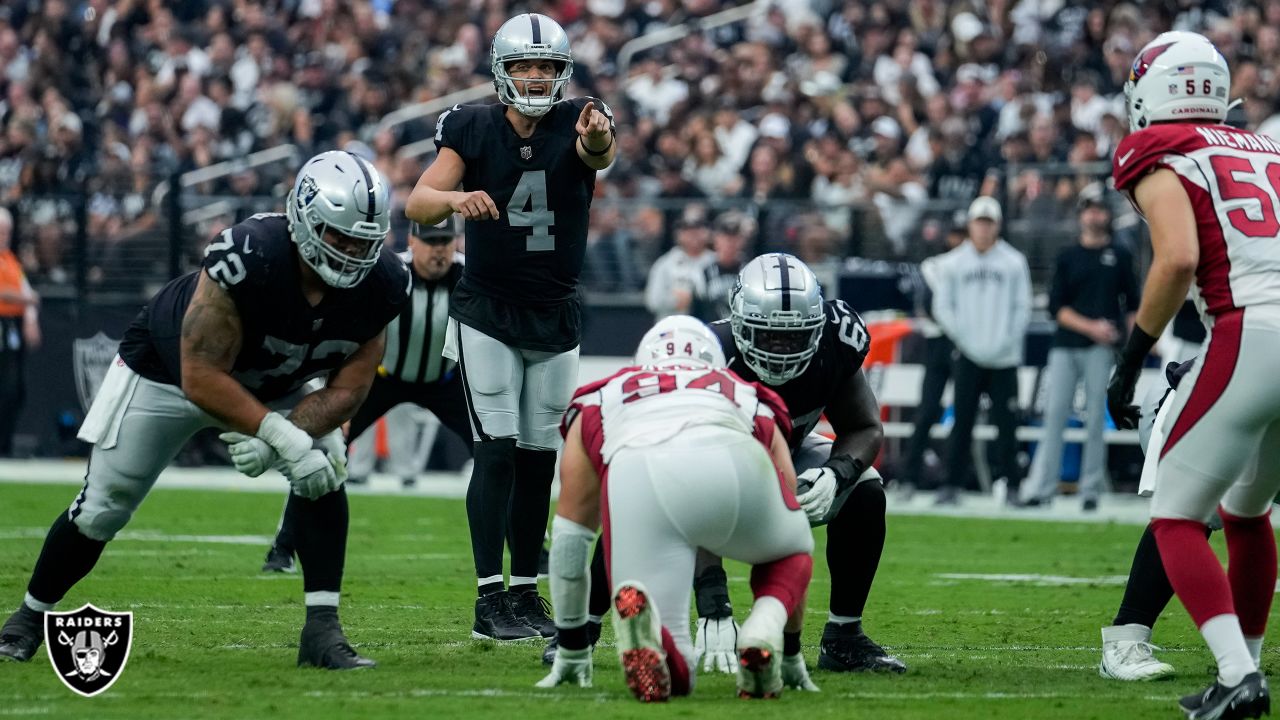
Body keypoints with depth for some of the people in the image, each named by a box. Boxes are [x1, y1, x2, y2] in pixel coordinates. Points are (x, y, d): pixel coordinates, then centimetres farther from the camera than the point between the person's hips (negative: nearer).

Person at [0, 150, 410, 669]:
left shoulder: (380, 285, -26)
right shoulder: (246, 260, -42)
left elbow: (348, 389, -19)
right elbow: (201, 380, -36)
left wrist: (277, 440, -34)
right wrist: (281, 434, -44)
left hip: (272, 387, 4)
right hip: (168, 368, -4)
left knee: (324, 471, -21)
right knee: (103, 507, 2)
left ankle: (322, 631, -17)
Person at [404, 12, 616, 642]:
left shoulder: (577, 123, -7)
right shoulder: (473, 130, -8)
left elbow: (600, 153, -31)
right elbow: (418, 203, -18)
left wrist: (598, 140, -56)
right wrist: (455, 198, -41)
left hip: (556, 318, 3)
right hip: (487, 313, -3)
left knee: (539, 458, 8)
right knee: (497, 451, -11)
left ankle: (526, 592, 18)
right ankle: (489, 599, -11)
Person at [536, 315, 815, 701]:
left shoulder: (596, 407, 41)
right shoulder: (757, 408, 42)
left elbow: (569, 543, 45)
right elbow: (791, 545, 49)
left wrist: (572, 651, 56)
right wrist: (791, 655, 60)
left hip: (636, 480, 0)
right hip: (735, 466, 0)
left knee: (672, 674, 7)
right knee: (790, 553, 34)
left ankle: (638, 615, -28)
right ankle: (763, 634, 2)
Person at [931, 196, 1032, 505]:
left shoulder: (1014, 262, 5)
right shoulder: (953, 263, 7)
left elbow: (1022, 308, 5)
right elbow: (942, 307, 7)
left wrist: (1006, 340, -6)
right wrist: (963, 338, -5)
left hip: (1004, 358, 0)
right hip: (968, 357, 0)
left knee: (1006, 425, -2)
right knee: (962, 421, -2)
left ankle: (1011, 483, 3)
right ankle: (952, 484, 1)